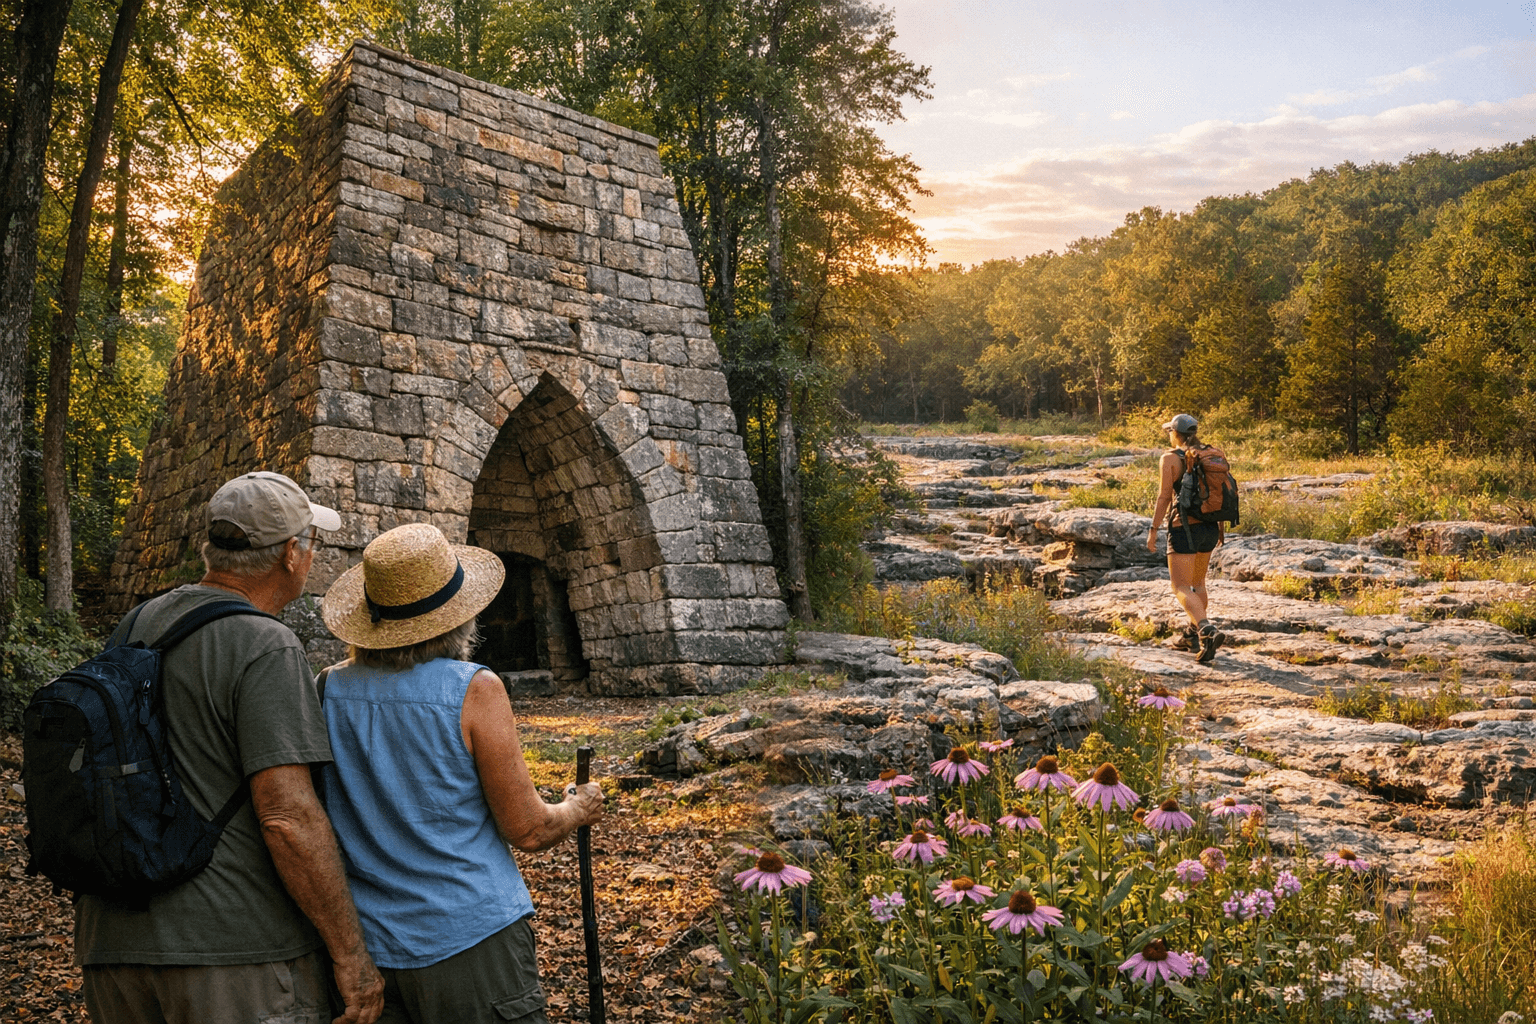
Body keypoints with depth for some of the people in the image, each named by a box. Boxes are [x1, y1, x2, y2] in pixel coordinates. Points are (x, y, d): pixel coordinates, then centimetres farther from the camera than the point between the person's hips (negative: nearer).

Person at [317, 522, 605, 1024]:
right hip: (469, 942, -5)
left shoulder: (329, 689, -2)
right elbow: (527, 830, -10)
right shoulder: (474, 691, -15)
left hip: (366, 945, 5)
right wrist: (578, 809, 9)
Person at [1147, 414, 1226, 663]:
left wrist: (1153, 530, -6)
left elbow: (1164, 496, -12)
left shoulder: (1170, 458, -8)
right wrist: (1221, 527, 17)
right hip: (1209, 527, 6)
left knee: (1182, 588, -7)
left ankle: (1207, 632, -30)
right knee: (1197, 583, 24)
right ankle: (1193, 634, 36)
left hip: (1183, 527, -6)